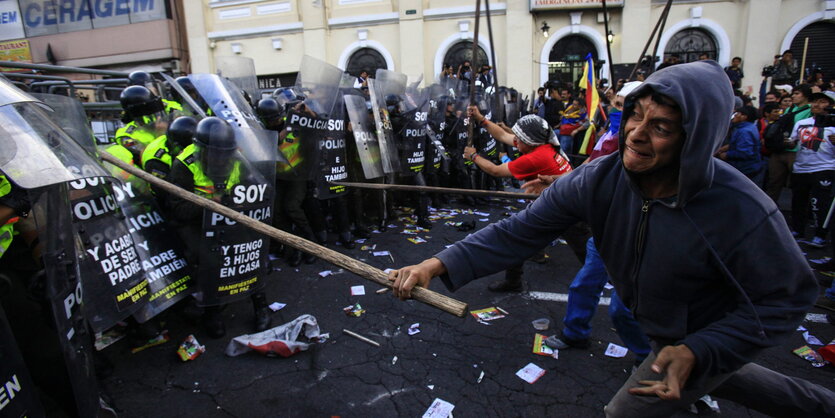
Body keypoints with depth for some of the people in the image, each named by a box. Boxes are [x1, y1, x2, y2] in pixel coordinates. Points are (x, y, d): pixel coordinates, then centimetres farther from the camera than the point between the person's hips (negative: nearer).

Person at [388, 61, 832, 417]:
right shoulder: (599, 179, -27)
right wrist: (439, 264, -38)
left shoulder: (743, 212, -38)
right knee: (722, 377, 33)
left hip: (712, 339, -5)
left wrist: (696, 352, -34)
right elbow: (521, 231, -28)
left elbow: (786, 299, -23)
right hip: (662, 329, 5)